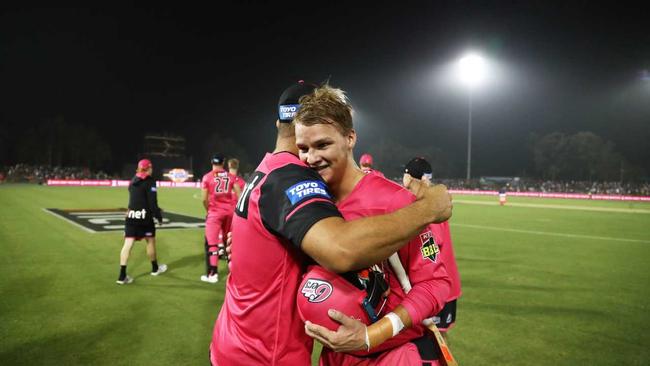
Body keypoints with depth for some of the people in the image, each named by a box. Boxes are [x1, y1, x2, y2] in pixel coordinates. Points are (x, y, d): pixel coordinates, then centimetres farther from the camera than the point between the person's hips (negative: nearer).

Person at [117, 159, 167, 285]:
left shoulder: (133, 181, 14)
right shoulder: (150, 181, -8)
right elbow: (152, 202, -13)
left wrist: (156, 210, 23)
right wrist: (159, 216, -4)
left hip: (131, 215, 6)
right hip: (144, 216, -5)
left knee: (128, 244, -1)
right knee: (151, 240, 14)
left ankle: (122, 276, -5)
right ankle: (155, 268, 30)